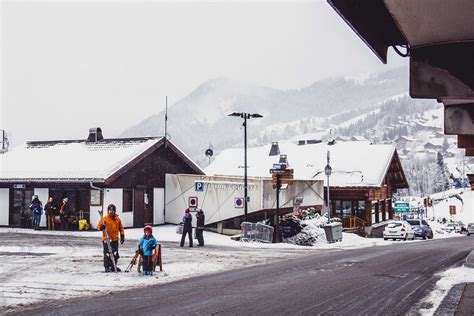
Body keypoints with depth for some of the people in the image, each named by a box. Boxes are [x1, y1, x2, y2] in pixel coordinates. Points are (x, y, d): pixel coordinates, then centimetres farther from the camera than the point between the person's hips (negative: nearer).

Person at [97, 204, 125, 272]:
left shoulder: (117, 219, 7)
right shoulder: (105, 218, -6)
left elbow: (121, 228, 15)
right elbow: (99, 226, -4)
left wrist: (122, 236, 11)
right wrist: (102, 227, -27)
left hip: (115, 239, 5)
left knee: (115, 254, 10)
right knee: (107, 254, -2)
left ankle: (113, 266, 22)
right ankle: (107, 267, 8)